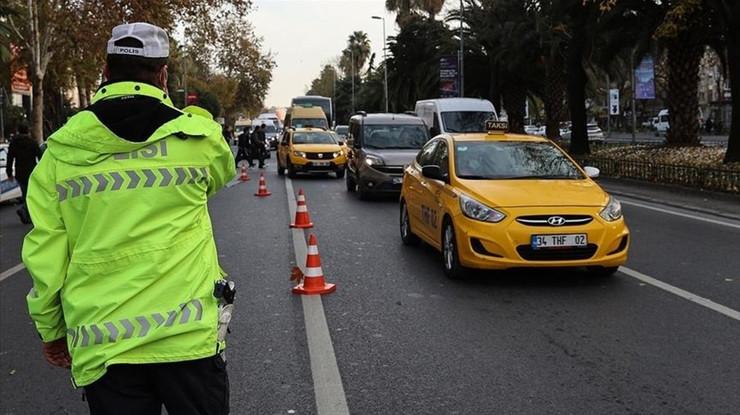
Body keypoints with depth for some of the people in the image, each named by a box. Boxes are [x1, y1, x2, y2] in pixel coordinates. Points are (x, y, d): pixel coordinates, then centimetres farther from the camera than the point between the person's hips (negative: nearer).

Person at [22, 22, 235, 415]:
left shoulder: (60, 151, -1)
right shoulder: (198, 137, -5)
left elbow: (44, 253, 1)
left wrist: (50, 328, 14)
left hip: (101, 348, 2)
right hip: (189, 336, -1)